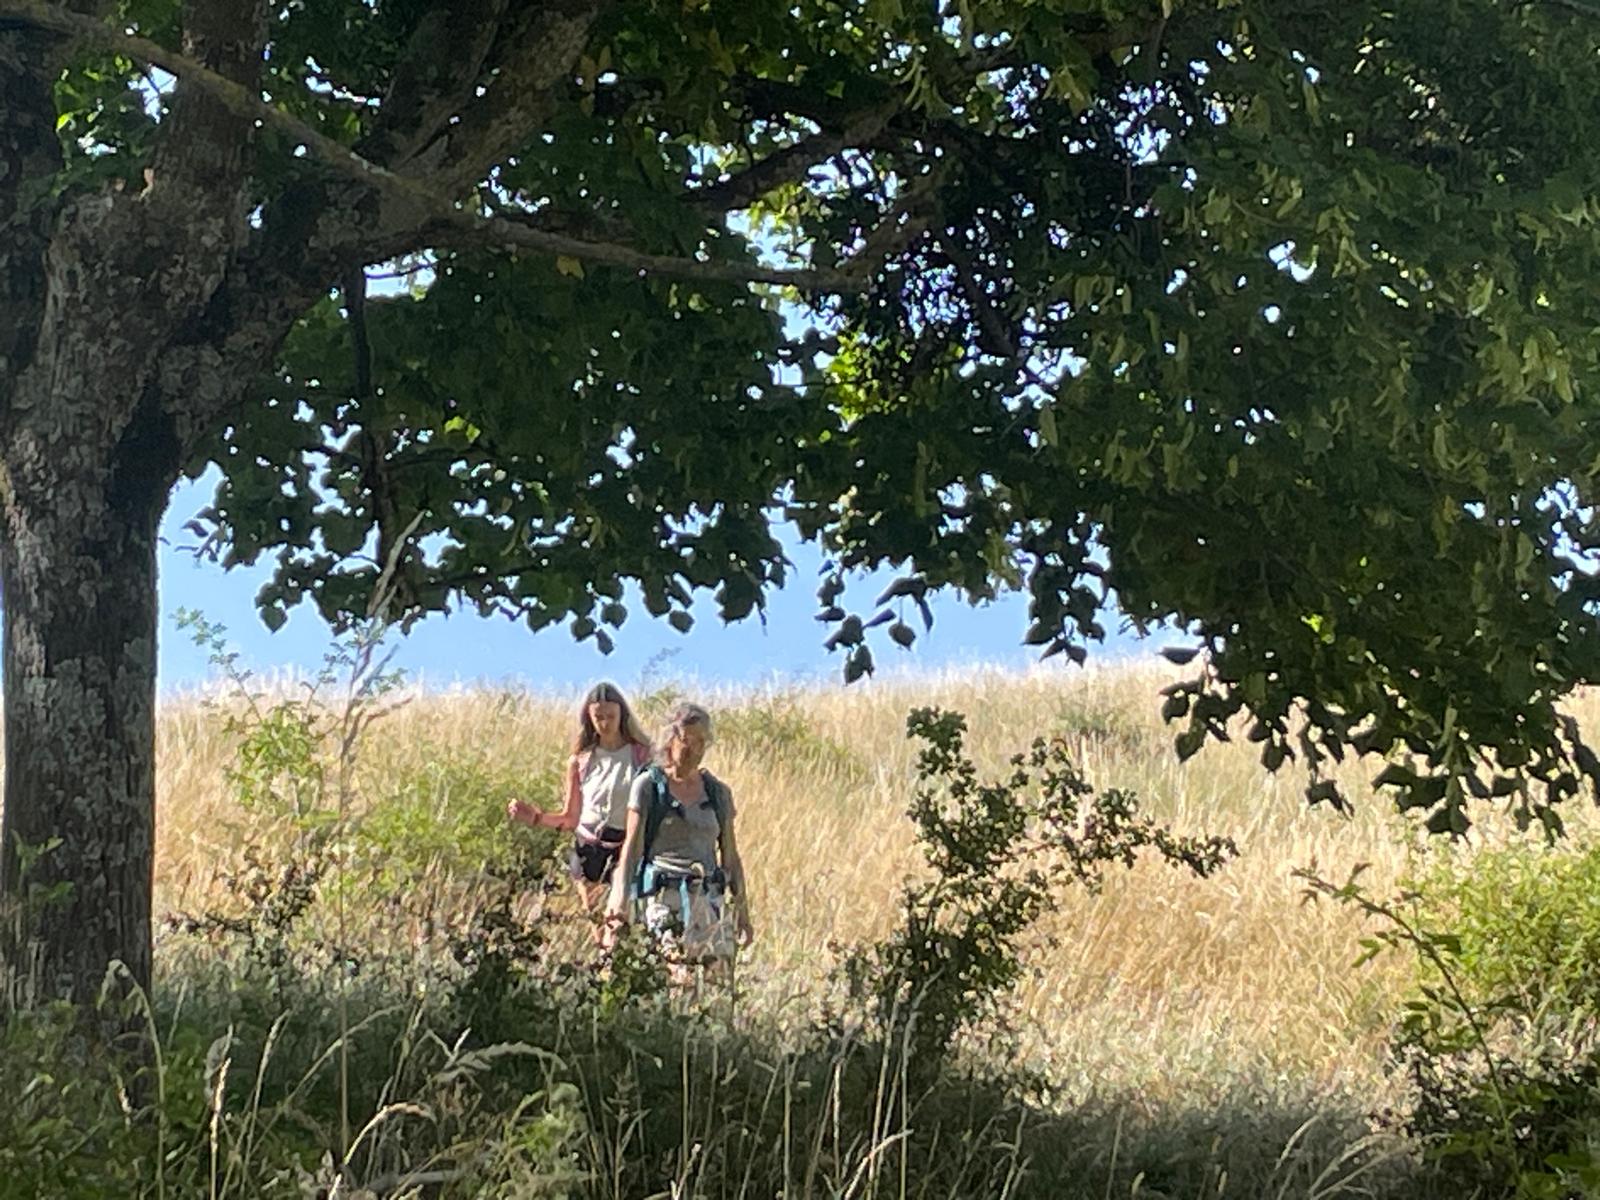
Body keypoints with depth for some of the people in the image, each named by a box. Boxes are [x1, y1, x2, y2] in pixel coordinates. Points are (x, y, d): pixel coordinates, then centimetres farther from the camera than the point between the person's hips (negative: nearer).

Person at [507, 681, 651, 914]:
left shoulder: (640, 754, 0)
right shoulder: (580, 762, 7)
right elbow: (569, 818, 11)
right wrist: (535, 816, -4)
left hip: (627, 850, -3)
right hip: (588, 852, 3)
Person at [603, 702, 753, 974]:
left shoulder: (718, 793, 14)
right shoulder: (648, 786, 4)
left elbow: (731, 857, 18)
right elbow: (631, 848, -2)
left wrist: (743, 913, 15)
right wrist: (621, 900, -15)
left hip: (709, 899, 3)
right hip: (664, 897, -3)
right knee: (678, 976, -18)